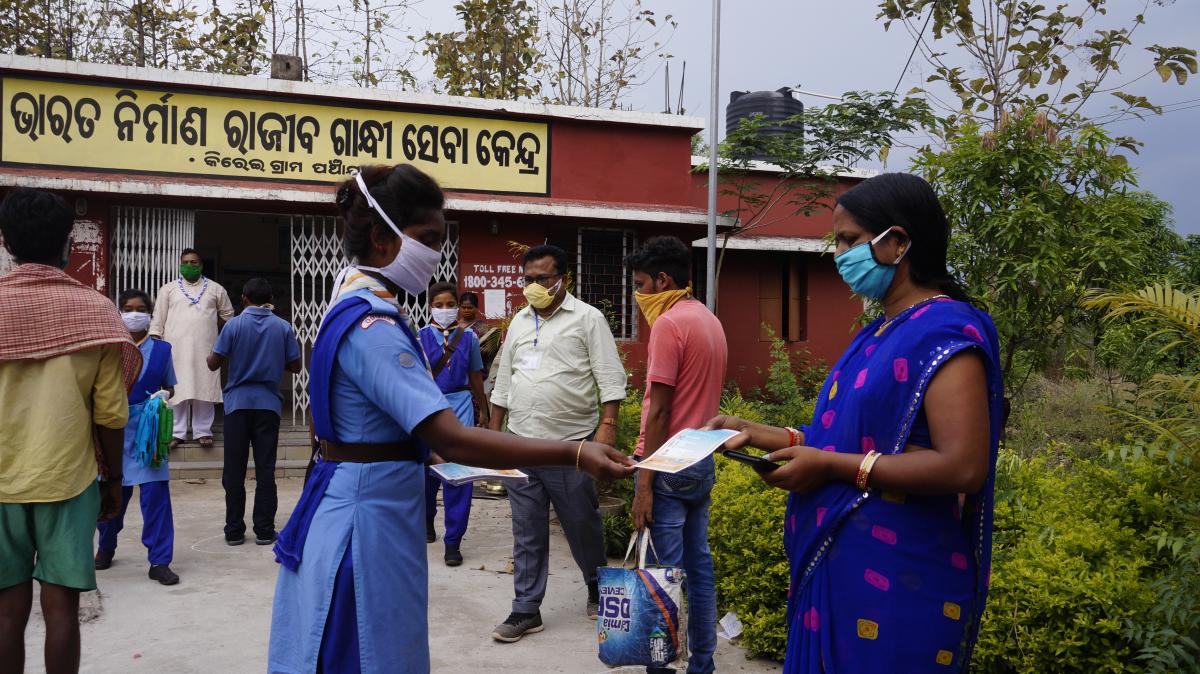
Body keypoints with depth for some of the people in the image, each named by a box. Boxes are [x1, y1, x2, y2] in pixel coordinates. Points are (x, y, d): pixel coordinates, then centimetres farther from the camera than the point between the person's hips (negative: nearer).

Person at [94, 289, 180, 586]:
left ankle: (159, 561, 1)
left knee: (155, 493, -6)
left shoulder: (161, 349, 6)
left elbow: (169, 388, 14)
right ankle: (106, 547, 35)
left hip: (148, 430, 0)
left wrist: (163, 397, -7)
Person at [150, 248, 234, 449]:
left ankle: (203, 431, 5)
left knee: (205, 388, -1)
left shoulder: (215, 289, 11)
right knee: (177, 390, -1)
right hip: (176, 348, 0)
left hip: (205, 349, 0)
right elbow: (158, 321, 6)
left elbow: (227, 315, 19)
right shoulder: (168, 289, 9)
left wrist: (209, 325, 10)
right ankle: (177, 432, 3)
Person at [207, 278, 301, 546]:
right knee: (265, 469, 4)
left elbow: (214, 363, -4)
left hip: (238, 403, -1)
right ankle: (264, 530, 5)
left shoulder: (234, 325, -5)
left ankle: (234, 531, 10)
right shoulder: (283, 327, -1)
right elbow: (295, 366, 3)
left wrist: (210, 355, 18)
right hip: (268, 403, 1)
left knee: (234, 471, 6)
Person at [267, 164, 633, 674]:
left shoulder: (358, 307, 10)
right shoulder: (372, 326, -23)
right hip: (370, 510, -10)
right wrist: (574, 454, -34)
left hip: (365, 501, 10)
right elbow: (450, 439, -31)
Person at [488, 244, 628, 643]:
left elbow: (610, 378, -8)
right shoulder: (519, 322, 14)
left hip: (571, 445, -4)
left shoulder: (587, 319, -3)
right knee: (527, 533, 7)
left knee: (583, 524, 7)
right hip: (521, 444, 5)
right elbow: (504, 381, 19)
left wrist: (607, 425, -17)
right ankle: (526, 610, 14)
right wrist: (494, 431, 17)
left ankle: (597, 588, 31)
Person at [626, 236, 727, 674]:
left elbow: (659, 411, -18)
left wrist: (644, 483, -17)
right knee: (698, 566, 12)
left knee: (666, 572, -3)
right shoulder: (710, 321, 13)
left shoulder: (668, 323, -15)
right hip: (702, 461, 9)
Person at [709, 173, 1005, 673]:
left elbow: (963, 466, -24)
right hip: (842, 565, 9)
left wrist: (831, 467, -19)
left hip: (897, 580, -9)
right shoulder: (882, 332, 13)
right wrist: (760, 435, 7)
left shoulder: (947, 333, -15)